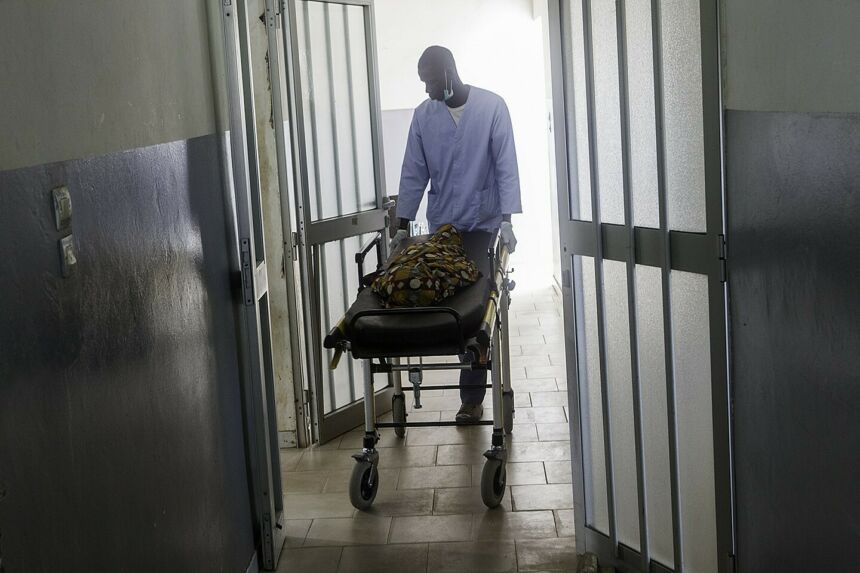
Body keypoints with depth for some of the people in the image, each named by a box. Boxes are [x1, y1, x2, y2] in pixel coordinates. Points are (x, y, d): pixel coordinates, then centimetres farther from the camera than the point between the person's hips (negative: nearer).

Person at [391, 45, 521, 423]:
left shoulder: (491, 106, -7)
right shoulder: (423, 115, 3)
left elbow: (506, 165, -10)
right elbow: (414, 173, 5)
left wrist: (506, 221, -18)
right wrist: (402, 226, 0)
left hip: (483, 224, -3)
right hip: (442, 225, 3)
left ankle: (472, 396, 4)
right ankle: (473, 391, 15)